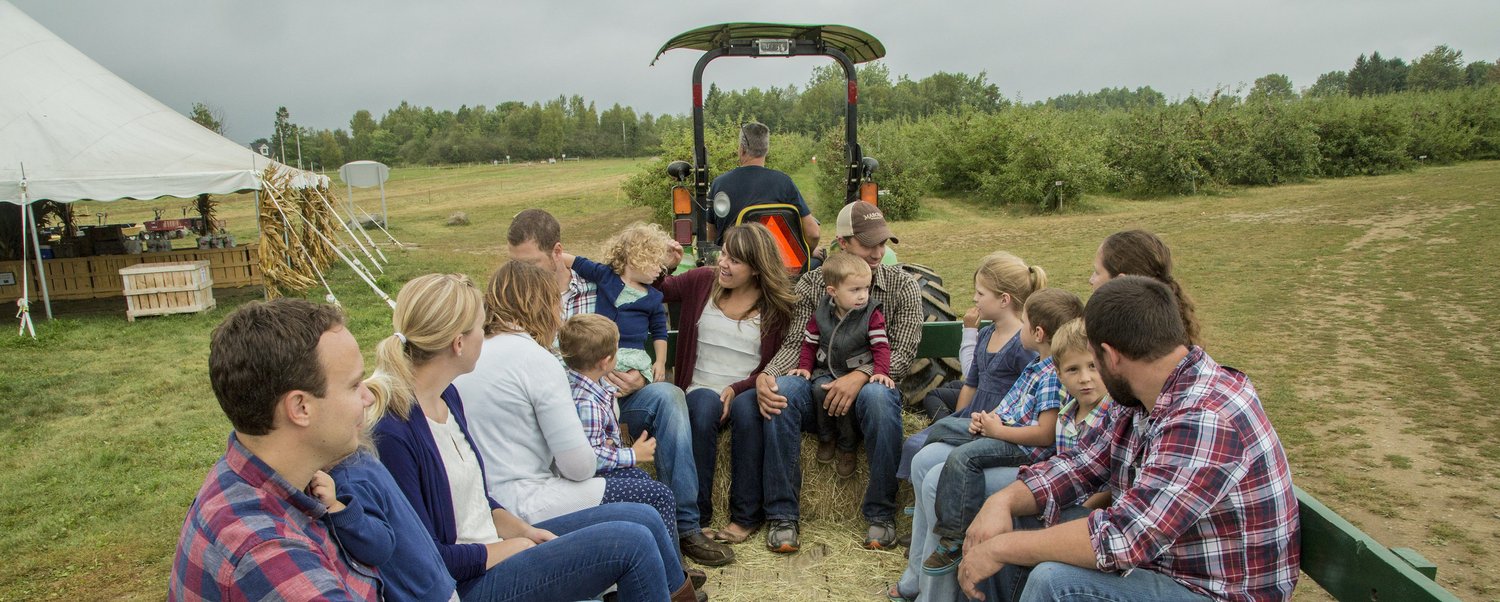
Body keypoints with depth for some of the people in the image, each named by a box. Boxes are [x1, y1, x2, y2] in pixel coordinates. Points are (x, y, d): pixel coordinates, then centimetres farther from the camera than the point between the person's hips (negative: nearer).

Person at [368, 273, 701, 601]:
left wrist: (524, 531, -1)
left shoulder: (447, 396, 4)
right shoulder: (392, 432, -23)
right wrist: (510, 548, -10)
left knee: (644, 518, 4)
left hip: (494, 545, 9)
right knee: (632, 542, -17)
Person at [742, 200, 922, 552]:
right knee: (781, 391, -31)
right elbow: (794, 342, -4)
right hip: (819, 387, 1)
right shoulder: (812, 283, 4)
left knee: (878, 396, -37)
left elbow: (903, 353, -6)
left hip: (872, 382, -1)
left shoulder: (902, 286, 2)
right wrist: (765, 375, -26)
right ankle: (782, 515, -22)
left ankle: (880, 514, -20)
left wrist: (861, 376, -25)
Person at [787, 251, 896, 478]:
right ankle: (826, 437, -1)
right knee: (820, 389, -28)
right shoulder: (821, 314, 0)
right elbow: (809, 343, 8)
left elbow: (881, 346, -10)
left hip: (858, 372, -2)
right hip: (827, 369, 2)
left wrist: (881, 371, -24)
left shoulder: (872, 314, -6)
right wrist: (805, 367, -5)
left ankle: (847, 447, -2)